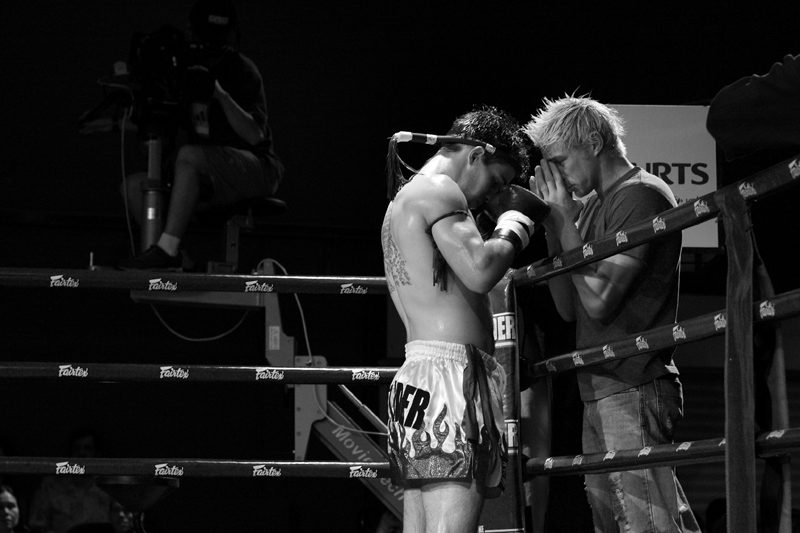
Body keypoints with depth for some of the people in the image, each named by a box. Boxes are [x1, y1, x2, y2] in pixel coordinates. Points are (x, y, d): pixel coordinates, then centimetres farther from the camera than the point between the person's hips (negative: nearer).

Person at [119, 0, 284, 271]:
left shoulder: (241, 71, -8)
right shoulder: (189, 70, 11)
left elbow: (255, 136, -18)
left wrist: (221, 95, -30)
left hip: (257, 167, -7)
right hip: (209, 177, 7)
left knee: (189, 155, -34)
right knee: (135, 185, -7)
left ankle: (166, 249, -35)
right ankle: (175, 258, -9)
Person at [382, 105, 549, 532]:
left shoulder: (402, 201, 26)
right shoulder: (439, 191, -5)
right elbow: (480, 270, -19)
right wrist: (515, 222, -2)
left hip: (416, 375, 10)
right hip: (451, 372, -10)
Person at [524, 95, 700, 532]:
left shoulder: (641, 196, -8)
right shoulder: (592, 207, 19)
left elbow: (598, 300, -16)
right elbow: (568, 308, 15)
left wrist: (565, 219, -6)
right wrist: (551, 222, 8)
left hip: (631, 391, -9)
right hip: (599, 393, 9)